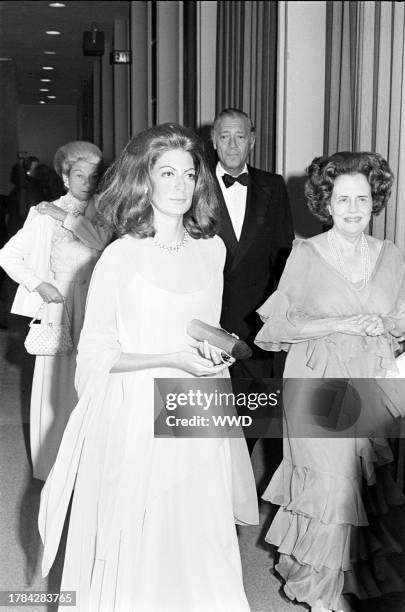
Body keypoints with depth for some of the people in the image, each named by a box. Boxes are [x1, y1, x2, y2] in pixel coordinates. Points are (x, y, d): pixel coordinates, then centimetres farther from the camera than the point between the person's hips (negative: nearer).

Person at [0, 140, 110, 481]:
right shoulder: (44, 214, 1)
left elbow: (101, 241, -15)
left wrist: (64, 216, -12)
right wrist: (38, 284, -6)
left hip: (93, 305, 2)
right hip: (57, 303, -1)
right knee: (55, 378, 1)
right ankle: (54, 463, 14)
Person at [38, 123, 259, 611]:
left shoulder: (212, 249, 5)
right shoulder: (121, 257, -10)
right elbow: (97, 355, -8)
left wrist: (215, 352, 2)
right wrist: (171, 359, -17)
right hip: (139, 419, -4)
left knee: (201, 538, 9)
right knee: (140, 545, 5)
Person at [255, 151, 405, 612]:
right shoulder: (306, 254, -4)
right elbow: (280, 323, -5)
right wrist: (341, 324, -13)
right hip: (319, 384, -3)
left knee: (366, 481, 6)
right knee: (330, 482, -4)